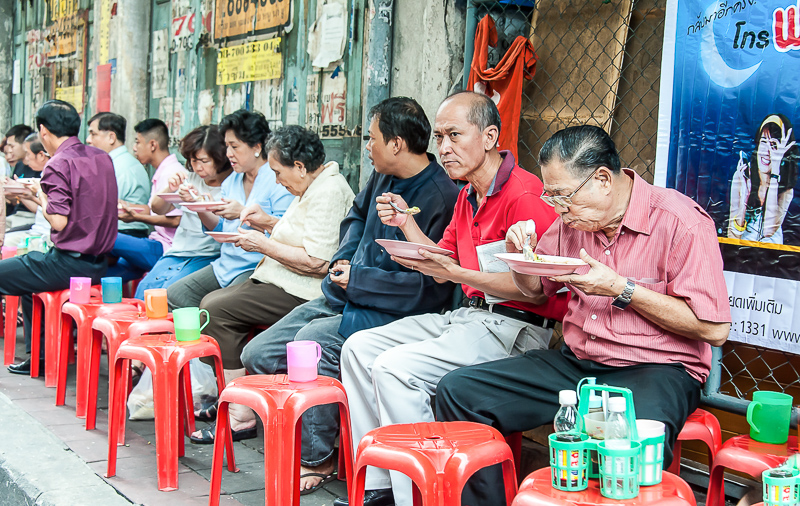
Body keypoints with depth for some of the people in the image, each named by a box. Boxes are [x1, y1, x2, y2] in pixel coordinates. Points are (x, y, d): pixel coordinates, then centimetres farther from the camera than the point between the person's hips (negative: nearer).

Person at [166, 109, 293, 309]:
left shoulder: (278, 180, -8)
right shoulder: (231, 181, 18)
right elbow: (221, 229, 18)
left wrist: (243, 213, -22)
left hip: (257, 267, -8)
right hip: (225, 266, 8)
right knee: (171, 297, -2)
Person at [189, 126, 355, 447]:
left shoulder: (328, 192, -17)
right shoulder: (315, 187, 16)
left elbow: (316, 261, -24)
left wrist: (264, 245, -13)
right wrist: (268, 224, 14)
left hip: (301, 295, -11)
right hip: (285, 286, 11)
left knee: (217, 310, -16)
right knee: (212, 301, 4)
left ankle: (241, 417, -14)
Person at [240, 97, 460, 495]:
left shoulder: (441, 197, -20)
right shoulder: (383, 178, 7)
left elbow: (434, 288, -24)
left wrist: (359, 280, -18)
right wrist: (342, 257, 10)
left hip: (386, 312, -9)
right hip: (341, 298, 9)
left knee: (312, 340, -34)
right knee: (257, 355, 0)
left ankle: (317, 459, -16)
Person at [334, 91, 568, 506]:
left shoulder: (525, 197, -17)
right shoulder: (468, 197, 15)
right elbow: (442, 266, 19)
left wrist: (457, 273, -24)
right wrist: (406, 224, 4)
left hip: (515, 327, -10)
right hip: (467, 315, 10)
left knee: (396, 366, -24)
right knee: (359, 347, 4)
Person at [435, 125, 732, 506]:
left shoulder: (682, 222, -12)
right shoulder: (573, 217, 8)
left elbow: (714, 329, -15)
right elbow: (535, 290, 24)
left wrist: (621, 289, -17)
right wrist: (519, 256, 0)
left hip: (656, 370, -6)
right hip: (574, 362, 7)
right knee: (457, 391, -7)